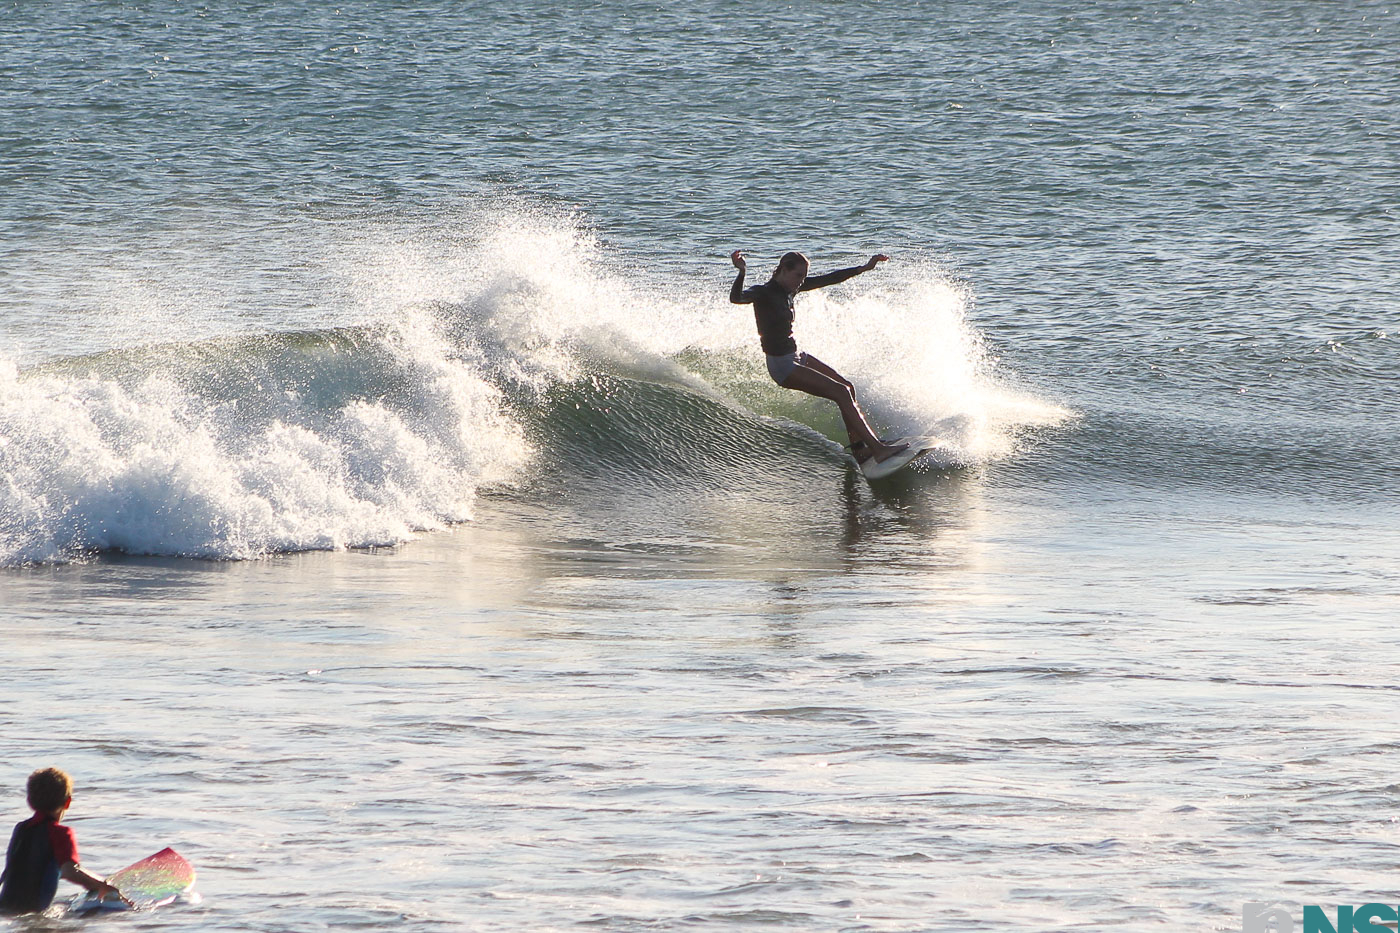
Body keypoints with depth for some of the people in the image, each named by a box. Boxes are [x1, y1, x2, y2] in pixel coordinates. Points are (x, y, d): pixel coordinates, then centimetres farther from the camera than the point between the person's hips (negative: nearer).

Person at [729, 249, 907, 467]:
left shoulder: (791, 287, 5)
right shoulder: (764, 293, -20)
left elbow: (828, 279, 13)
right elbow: (736, 298, -40)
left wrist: (864, 268, 14)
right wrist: (742, 272, -58)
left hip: (796, 356, 10)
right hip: (782, 365, -10)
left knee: (847, 387, 10)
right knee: (841, 393, -14)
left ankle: (860, 451, 16)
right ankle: (877, 449, -15)